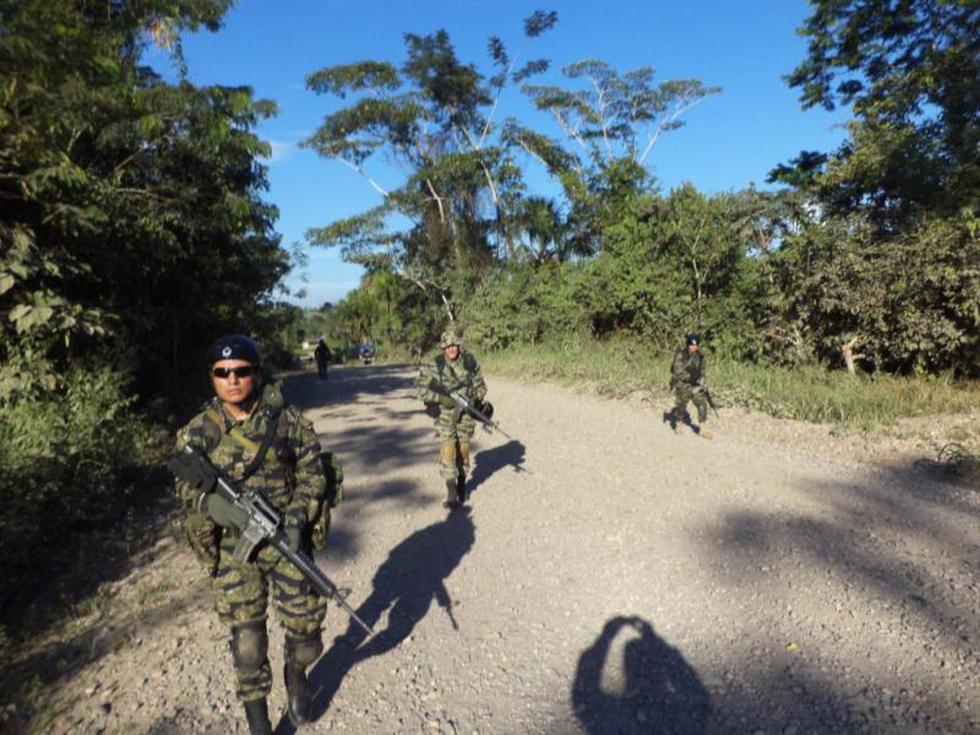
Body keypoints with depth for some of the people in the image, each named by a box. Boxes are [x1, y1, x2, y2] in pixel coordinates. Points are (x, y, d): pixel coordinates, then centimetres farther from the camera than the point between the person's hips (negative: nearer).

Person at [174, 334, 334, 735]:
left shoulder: (287, 419, -5)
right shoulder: (198, 432, -3)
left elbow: (312, 470, -2)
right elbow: (190, 492, 0)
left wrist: (297, 515, -16)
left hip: (287, 539, 0)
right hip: (234, 550, 0)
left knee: (305, 626, 11)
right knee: (247, 641, 7)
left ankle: (296, 674, 46)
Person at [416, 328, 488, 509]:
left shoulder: (469, 362, -2)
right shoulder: (434, 366, -9)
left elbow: (480, 384, 9)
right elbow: (422, 390, -8)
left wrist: (477, 398, -9)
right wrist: (442, 398, -20)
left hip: (466, 413, 2)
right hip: (445, 414, -2)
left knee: (463, 449, 11)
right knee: (448, 450, -11)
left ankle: (462, 486, 32)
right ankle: (451, 495, -9)